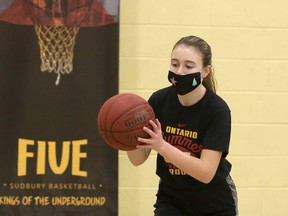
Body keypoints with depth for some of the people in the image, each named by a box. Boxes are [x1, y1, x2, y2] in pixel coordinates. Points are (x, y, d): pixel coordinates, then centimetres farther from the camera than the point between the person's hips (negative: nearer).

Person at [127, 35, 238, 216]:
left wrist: (161, 146, -42)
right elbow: (138, 160, -10)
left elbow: (206, 172, -30)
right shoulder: (159, 100, -14)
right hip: (171, 199, 2)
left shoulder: (217, 110, -24)